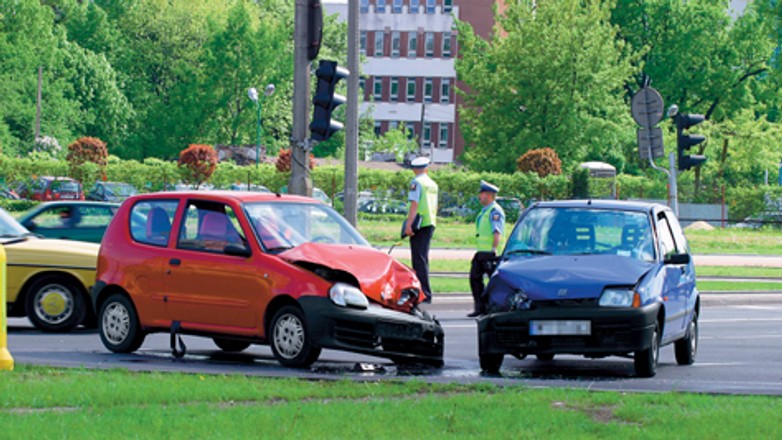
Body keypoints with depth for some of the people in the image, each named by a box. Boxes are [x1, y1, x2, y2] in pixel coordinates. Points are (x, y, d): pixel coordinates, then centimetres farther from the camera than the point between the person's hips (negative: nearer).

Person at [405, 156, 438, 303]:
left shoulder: (416, 182, -8)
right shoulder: (433, 184, 15)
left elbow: (414, 204, -16)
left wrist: (409, 225, -20)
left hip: (419, 224, -8)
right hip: (430, 223, 8)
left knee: (419, 259, -8)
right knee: (423, 259, 15)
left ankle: (424, 293, -13)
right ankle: (424, 292, 19)